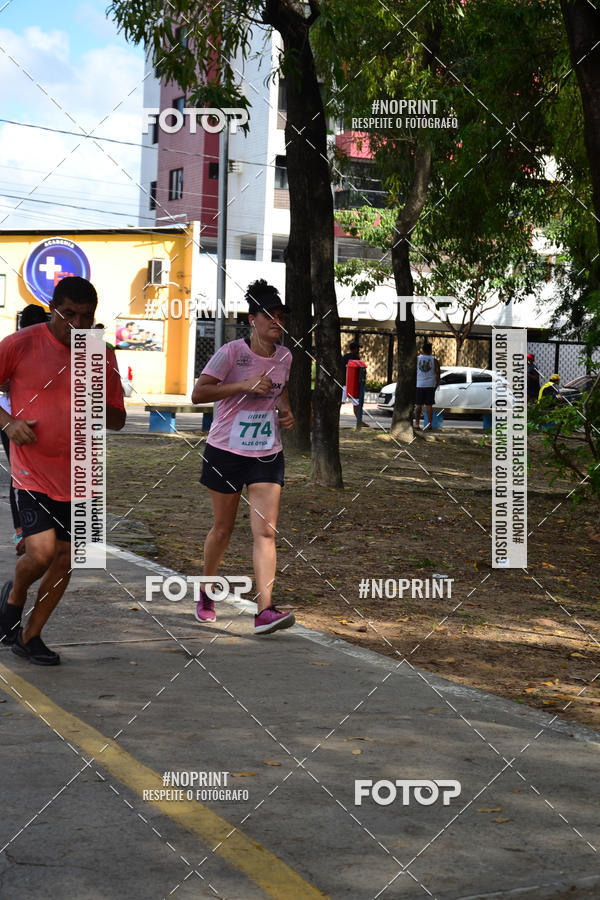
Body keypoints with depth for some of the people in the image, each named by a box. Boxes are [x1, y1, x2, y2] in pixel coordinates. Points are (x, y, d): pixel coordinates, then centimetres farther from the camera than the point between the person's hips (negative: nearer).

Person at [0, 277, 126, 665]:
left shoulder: (103, 357, 6)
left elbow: (119, 419, 12)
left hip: (78, 475, 4)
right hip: (33, 472, -4)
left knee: (65, 559, 7)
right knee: (41, 552, -17)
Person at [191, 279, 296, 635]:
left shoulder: (284, 356, 5)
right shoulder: (232, 352, -11)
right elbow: (198, 394, -16)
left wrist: (287, 411, 5)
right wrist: (244, 385, -25)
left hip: (268, 454, 4)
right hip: (226, 451, -3)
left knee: (266, 531, -9)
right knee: (223, 528, 9)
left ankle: (265, 611, -14)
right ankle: (206, 593, 33)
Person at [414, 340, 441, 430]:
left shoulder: (417, 359, 0)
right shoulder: (434, 360, 0)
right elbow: (437, 374, 1)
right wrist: (436, 385, 11)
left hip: (419, 385, 0)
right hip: (430, 385, 0)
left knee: (418, 405, 5)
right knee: (429, 405, 3)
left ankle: (417, 423, 4)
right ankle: (430, 423, 3)